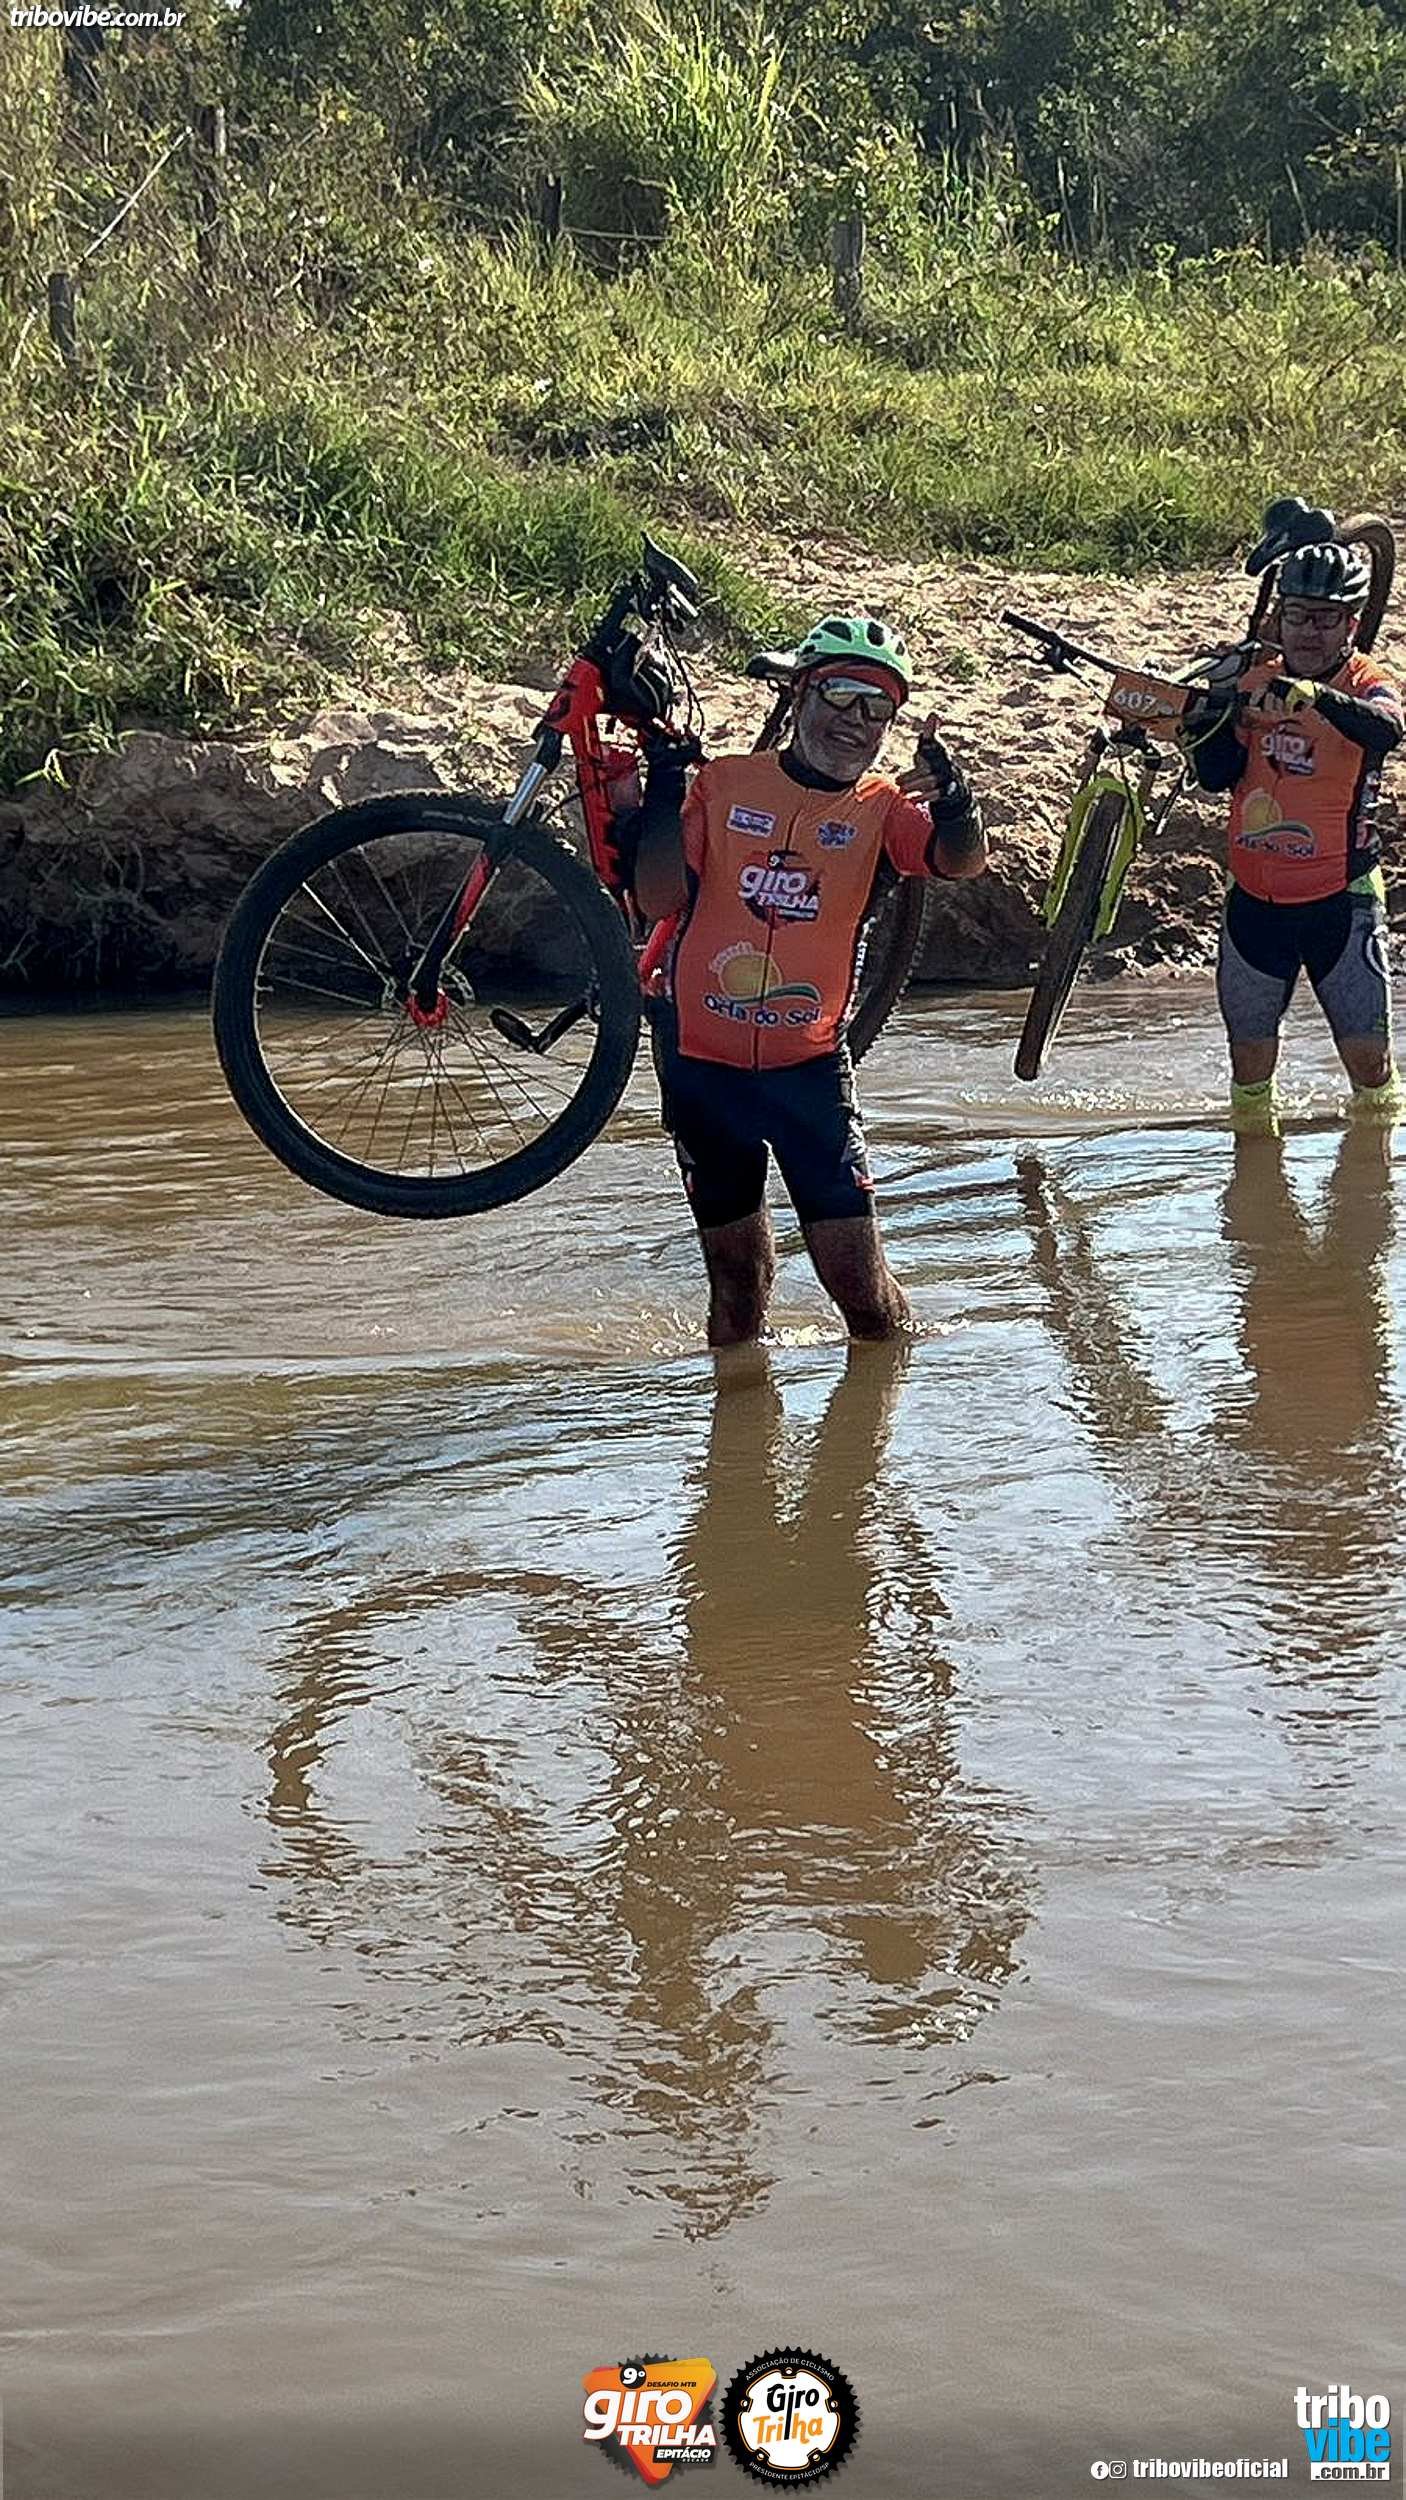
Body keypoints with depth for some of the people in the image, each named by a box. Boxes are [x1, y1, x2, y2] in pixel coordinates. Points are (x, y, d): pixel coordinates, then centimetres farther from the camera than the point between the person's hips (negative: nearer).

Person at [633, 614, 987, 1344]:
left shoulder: (882, 807, -1)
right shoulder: (726, 783, 0)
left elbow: (961, 859, -22)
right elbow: (658, 900, -7)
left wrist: (953, 799, -43)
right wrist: (663, 791, -16)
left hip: (808, 1065, 0)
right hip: (702, 1063, 1)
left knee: (855, 1270, -5)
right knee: (737, 1272, 11)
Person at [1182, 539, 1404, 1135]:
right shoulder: (1254, 683, 6)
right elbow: (1216, 778, 1)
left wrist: (1314, 696, -48)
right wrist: (1211, 723, -19)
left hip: (1340, 900, -3)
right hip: (1255, 899, 4)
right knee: (1250, 1049, 11)